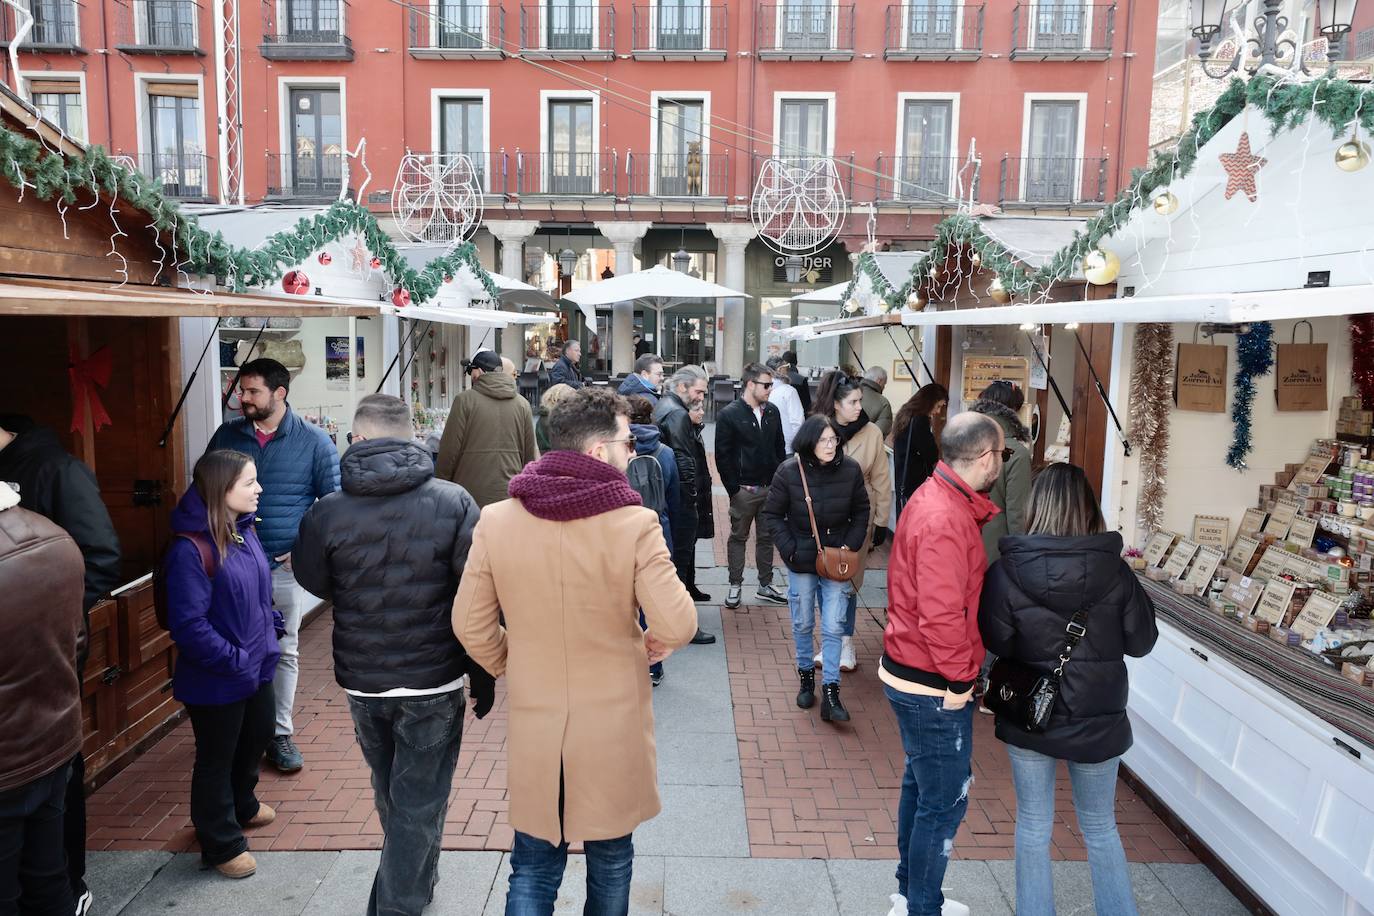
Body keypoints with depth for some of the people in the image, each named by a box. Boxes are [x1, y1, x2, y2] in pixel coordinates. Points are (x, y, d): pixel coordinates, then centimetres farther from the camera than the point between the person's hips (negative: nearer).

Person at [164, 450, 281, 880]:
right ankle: (221, 844, 31)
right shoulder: (191, 549, -26)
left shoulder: (245, 530, -1)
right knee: (217, 758, 12)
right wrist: (233, 660, -23)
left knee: (257, 737, 26)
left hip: (257, 666, 8)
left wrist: (272, 624, 5)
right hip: (215, 681, -8)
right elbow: (189, 624, -26)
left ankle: (241, 805, 52)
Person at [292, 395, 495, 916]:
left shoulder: (326, 514, -11)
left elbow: (315, 584, 6)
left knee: (389, 791, 26)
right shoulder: (454, 503, -15)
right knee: (419, 803, 11)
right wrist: (483, 677, -2)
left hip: (361, 682, 3)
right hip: (434, 683, -3)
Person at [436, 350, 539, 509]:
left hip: (472, 496, -3)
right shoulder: (522, 403, 6)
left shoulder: (464, 400, -5)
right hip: (511, 494, 4)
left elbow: (449, 451, -5)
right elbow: (530, 455, 11)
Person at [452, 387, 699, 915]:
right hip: (614, 726, -2)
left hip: (533, 724, 2)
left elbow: (470, 626, -3)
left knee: (533, 868, 17)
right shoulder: (634, 524, -19)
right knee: (610, 861, 22)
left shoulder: (495, 521, -9)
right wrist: (654, 643, 1)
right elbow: (677, 625, -21)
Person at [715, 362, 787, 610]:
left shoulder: (772, 412, 6)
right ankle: (735, 586, 19)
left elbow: (780, 449, 12)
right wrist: (734, 488, -12)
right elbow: (722, 456, -11)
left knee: (767, 537, 13)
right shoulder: (729, 414, -11)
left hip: (770, 488, 5)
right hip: (744, 490, -5)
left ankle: (765, 586, 24)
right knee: (738, 538, 8)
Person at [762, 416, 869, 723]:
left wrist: (851, 546, -5)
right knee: (803, 624, 14)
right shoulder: (789, 472, -12)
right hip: (801, 560, 0)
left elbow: (861, 511, 5)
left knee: (833, 627, -3)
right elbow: (773, 514, -2)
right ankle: (806, 675, 35)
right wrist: (790, 550, -10)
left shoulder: (850, 470, -8)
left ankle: (830, 692, 5)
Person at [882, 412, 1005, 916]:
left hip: (908, 671, 10)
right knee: (944, 803, 5)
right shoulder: (946, 520, -26)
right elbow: (942, 615, -30)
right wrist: (959, 679, -17)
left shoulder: (934, 497, 5)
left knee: (921, 785, 23)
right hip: (933, 687, -10)